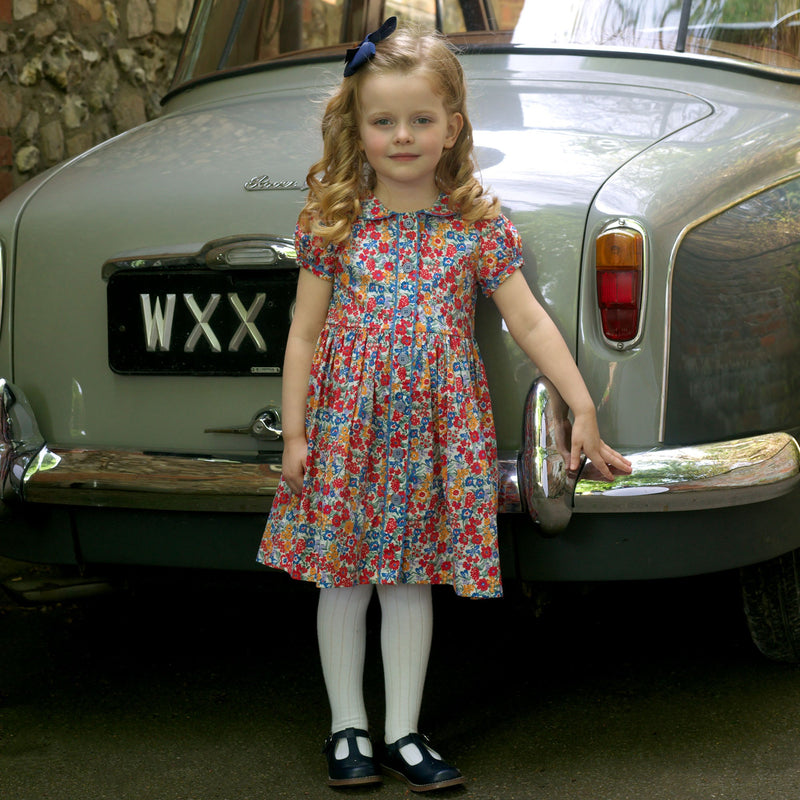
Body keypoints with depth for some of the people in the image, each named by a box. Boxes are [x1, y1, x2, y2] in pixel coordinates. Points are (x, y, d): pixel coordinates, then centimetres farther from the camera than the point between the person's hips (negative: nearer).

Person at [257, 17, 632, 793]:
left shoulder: (478, 224, -1)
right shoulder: (333, 220, -2)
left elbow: (530, 323, 1)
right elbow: (304, 332, 1)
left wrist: (583, 411, -3)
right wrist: (294, 434, -2)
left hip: (435, 430, 0)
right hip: (346, 424, 0)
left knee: (411, 577, 7)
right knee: (342, 578, 6)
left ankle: (403, 731, 19)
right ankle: (347, 729, 20)